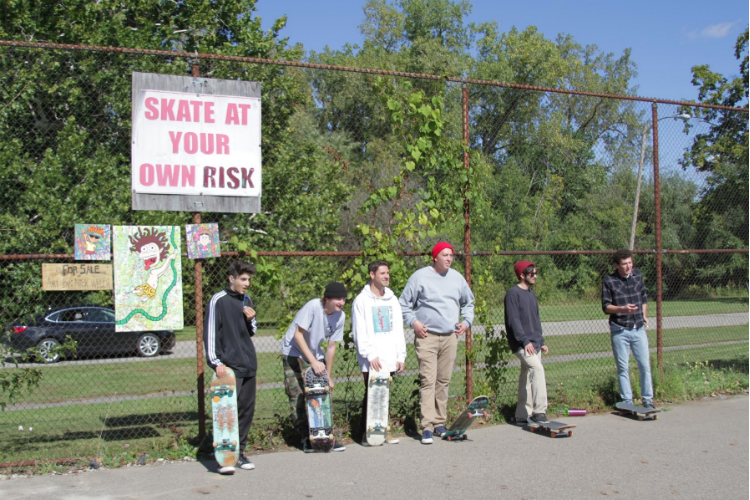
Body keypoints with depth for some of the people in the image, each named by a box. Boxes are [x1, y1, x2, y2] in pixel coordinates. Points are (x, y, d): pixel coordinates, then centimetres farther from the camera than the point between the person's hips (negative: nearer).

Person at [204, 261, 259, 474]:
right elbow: (210, 332, -8)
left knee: (247, 409, 8)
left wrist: (251, 320, 0)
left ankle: (240, 452, 18)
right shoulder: (218, 300, -6)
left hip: (249, 365, 7)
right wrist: (216, 362, -15)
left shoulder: (247, 300, 14)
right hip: (229, 366, -7)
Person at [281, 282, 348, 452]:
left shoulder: (340, 316, -8)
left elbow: (331, 346, -2)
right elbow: (298, 334, -25)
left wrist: (329, 376, -3)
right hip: (294, 354, -5)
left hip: (316, 357, 5)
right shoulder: (313, 307, -26)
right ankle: (306, 438, 1)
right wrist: (313, 361, -30)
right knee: (298, 397, -7)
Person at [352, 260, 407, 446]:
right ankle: (365, 433, 6)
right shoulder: (362, 300, -2)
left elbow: (398, 330, 15)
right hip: (371, 360, -5)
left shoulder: (392, 300, 14)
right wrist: (370, 355, -15)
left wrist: (401, 356, 8)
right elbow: (360, 333, -7)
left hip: (389, 359, 5)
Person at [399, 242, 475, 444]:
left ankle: (439, 422, 18)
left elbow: (468, 303, 26)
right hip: (427, 337, -5)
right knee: (428, 380, -11)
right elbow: (404, 303, 4)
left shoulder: (457, 278, 13)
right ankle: (427, 427, -11)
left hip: (450, 337, 5)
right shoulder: (420, 276, -1)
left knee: (444, 381, 8)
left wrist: (467, 321, 11)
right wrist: (413, 322, -9)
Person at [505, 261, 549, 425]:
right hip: (521, 345, -9)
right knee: (537, 368, -24)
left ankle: (523, 415, 17)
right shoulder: (513, 293, -9)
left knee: (527, 378, 10)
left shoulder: (531, 294, 18)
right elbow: (513, 320, -16)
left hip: (534, 344, 9)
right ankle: (539, 411, -25)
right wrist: (525, 341, -21)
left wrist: (541, 341, 20)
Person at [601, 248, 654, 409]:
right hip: (619, 330, -3)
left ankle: (647, 399, 16)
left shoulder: (638, 275, 7)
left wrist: (644, 315, 14)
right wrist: (623, 309, -23)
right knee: (623, 368, 3)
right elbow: (606, 306, -7)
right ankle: (627, 401, 14)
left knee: (645, 365, 3)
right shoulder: (609, 280, -6)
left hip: (639, 329, 3)